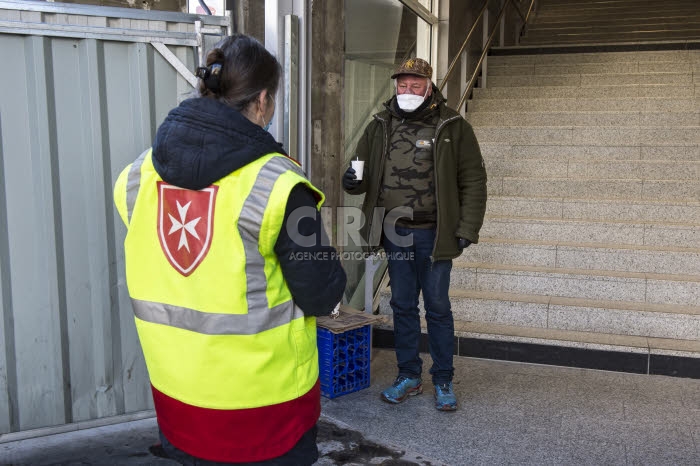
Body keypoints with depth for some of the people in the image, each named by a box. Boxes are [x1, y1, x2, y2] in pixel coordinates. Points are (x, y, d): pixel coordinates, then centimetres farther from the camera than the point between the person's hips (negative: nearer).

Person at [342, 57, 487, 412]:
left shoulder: (452, 127, -3)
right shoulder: (380, 127, 7)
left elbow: (473, 181, -3)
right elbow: (364, 173, 13)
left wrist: (467, 231, -10)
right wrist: (352, 182, -11)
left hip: (433, 234, -3)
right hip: (395, 233, 3)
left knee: (438, 308, 6)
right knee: (403, 306, 12)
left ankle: (443, 382, 20)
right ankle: (409, 376, 26)